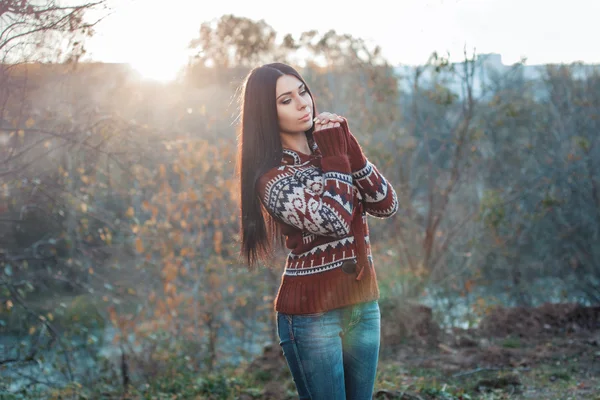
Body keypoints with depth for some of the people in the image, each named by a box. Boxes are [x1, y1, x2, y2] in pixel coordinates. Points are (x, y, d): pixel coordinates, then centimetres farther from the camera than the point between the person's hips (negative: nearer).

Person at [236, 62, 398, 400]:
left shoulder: (331, 147, 7)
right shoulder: (272, 178, -13)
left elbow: (388, 205, 0)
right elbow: (336, 221, -25)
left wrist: (349, 147, -9)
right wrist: (336, 154, -15)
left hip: (364, 305, 6)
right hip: (311, 314, -6)